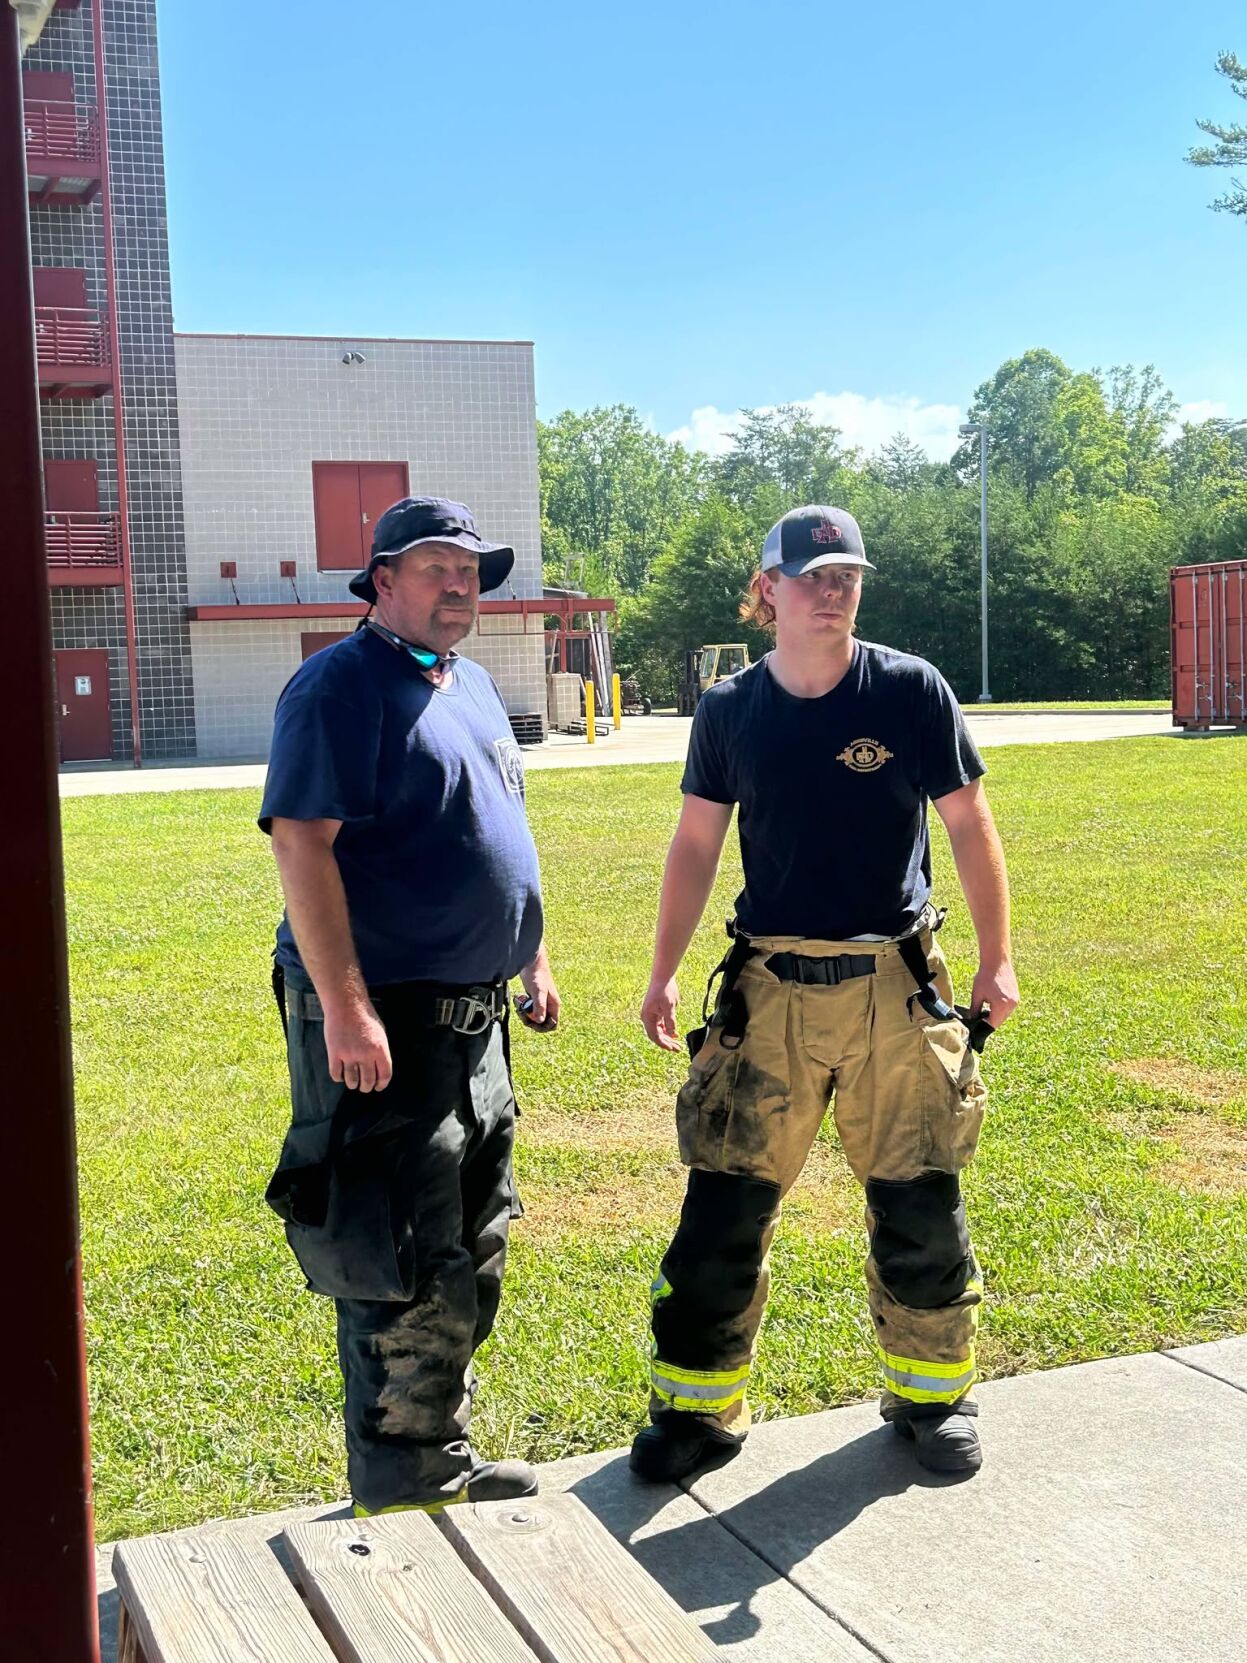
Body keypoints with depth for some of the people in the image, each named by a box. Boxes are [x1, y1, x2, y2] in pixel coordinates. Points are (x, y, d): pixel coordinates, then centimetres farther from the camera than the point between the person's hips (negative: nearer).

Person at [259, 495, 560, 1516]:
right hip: (384, 1022, -9)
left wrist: (532, 957, 22)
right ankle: (406, 1481, 11)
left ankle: (443, 1457, 31)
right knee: (410, 1267, -4)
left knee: (473, 1254, 17)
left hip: (475, 1013, 10)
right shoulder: (343, 685, -12)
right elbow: (302, 841, -20)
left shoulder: (472, 686, 16)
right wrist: (343, 1004, -26)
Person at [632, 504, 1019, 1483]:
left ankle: (930, 1394, 29)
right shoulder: (730, 710, 1)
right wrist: (665, 971, 5)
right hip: (772, 988, 1)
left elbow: (969, 824, 2)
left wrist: (997, 959, 1)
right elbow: (696, 842, 8)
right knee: (724, 1206, 2)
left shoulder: (911, 689, -3)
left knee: (921, 1206, 8)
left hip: (898, 985, -1)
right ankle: (699, 1406, 19)